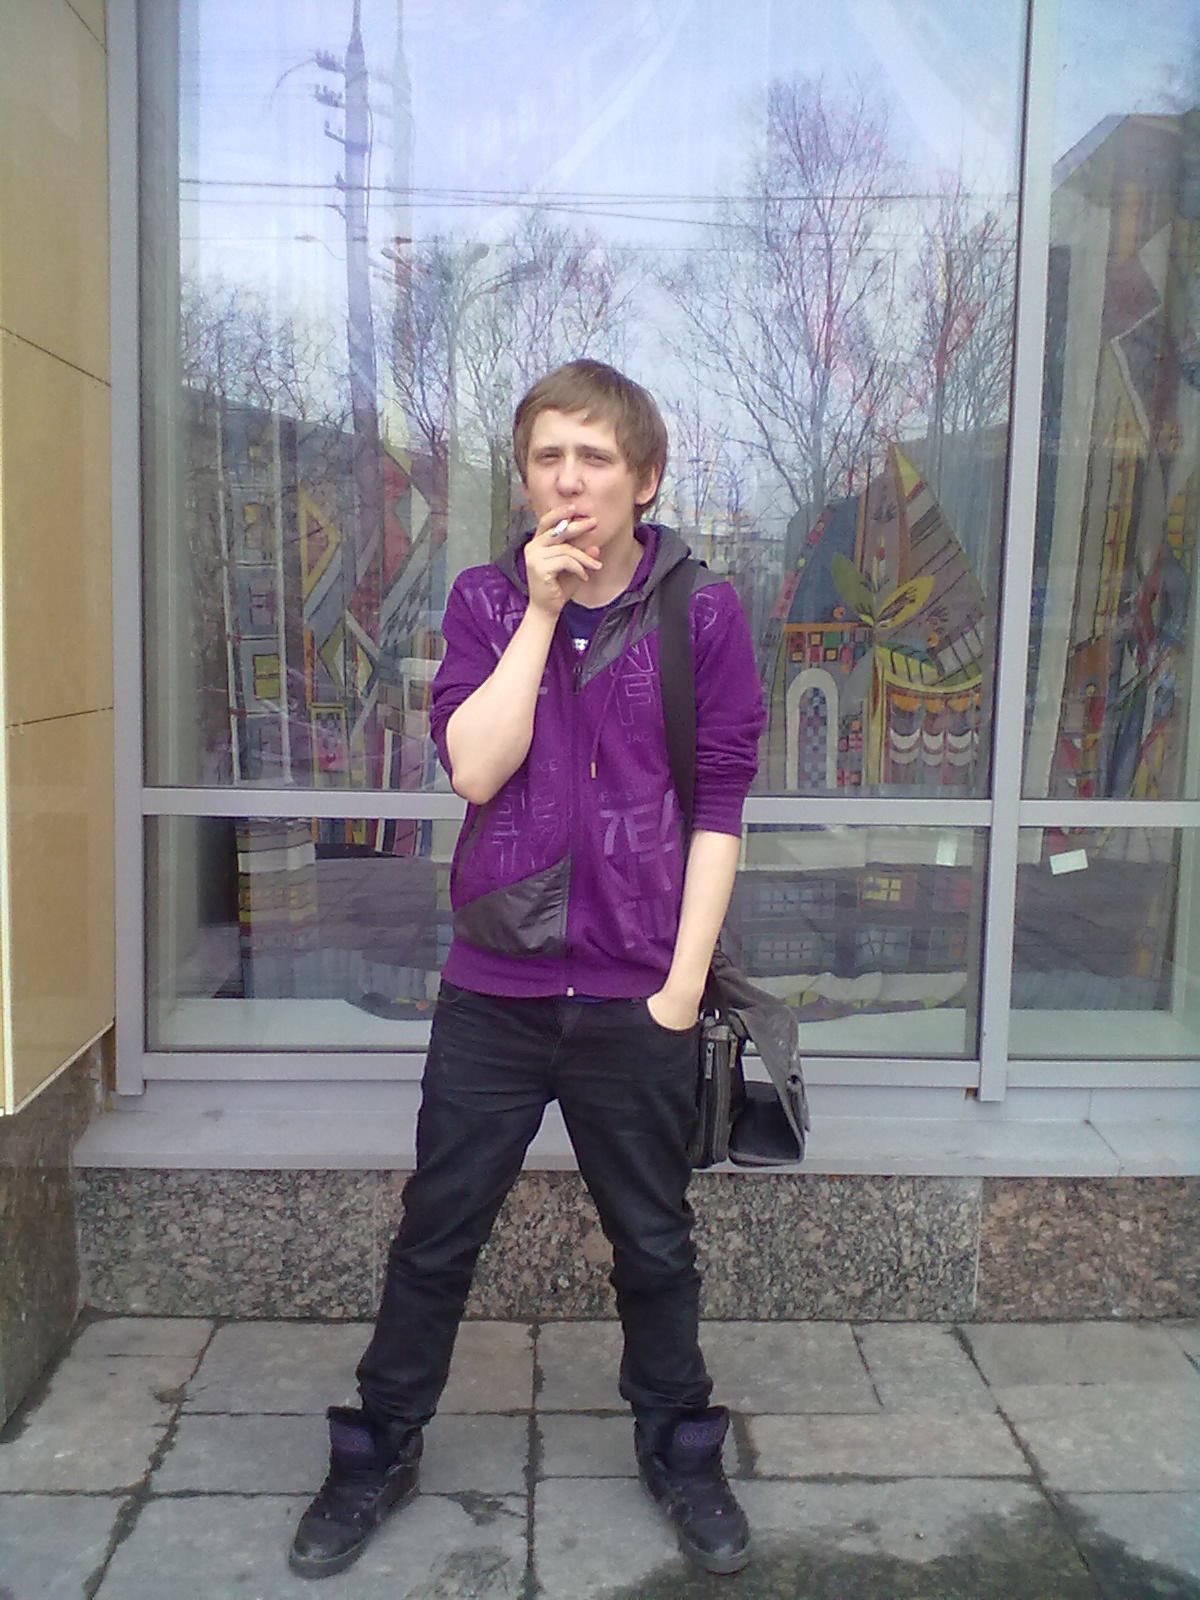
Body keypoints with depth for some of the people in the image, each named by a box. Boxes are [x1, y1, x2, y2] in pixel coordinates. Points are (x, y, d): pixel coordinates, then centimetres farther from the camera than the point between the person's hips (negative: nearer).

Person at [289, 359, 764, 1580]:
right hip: (493, 989, 1)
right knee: (435, 1235, 13)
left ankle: (678, 1448, 39)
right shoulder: (487, 600, 1)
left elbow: (717, 810, -4)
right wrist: (541, 610, -15)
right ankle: (380, 1453, 34)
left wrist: (682, 988, -8)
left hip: (636, 998, -1)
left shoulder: (703, 614, -4)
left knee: (654, 1244, 16)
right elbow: (473, 768, -13)